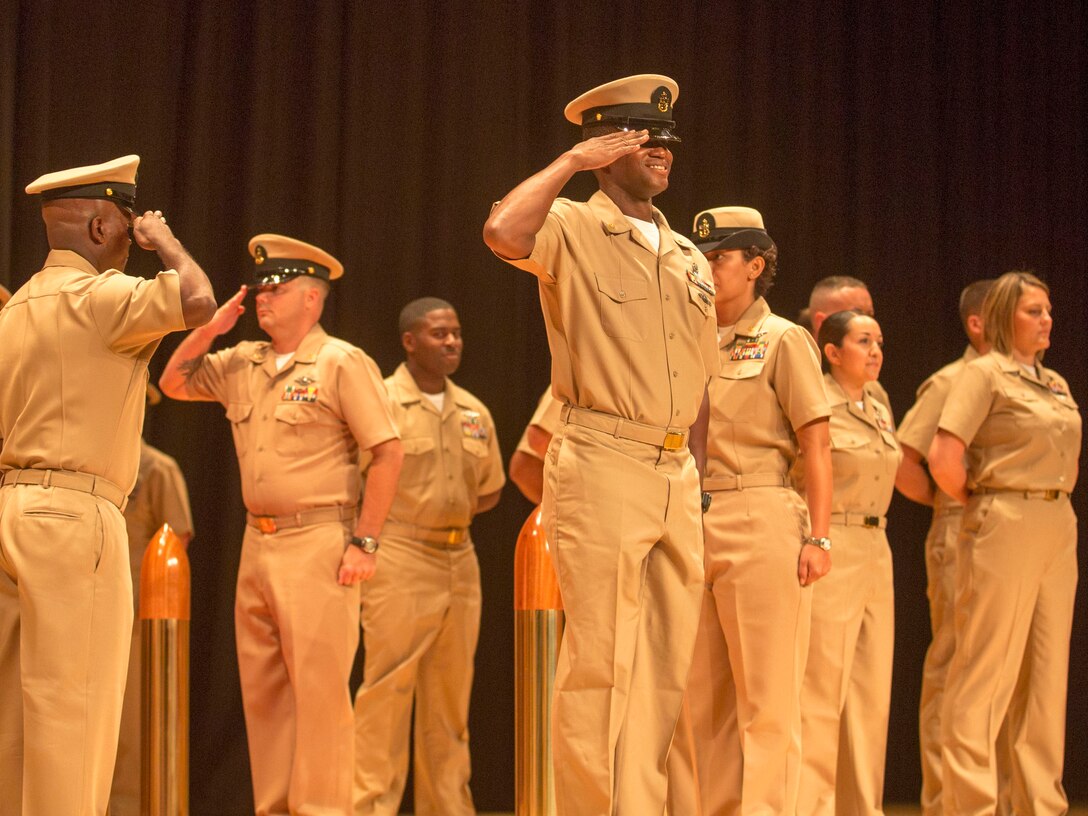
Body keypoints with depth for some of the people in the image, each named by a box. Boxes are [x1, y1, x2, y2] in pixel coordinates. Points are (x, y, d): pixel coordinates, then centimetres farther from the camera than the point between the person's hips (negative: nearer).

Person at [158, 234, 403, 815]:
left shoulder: (342, 363, -5)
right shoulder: (241, 363, 14)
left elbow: (388, 451, -9)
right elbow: (173, 383, 21)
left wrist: (365, 542, -13)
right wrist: (213, 327, 6)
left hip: (317, 545, -7)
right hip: (257, 543, 7)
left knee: (317, 686, -8)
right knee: (262, 689, 9)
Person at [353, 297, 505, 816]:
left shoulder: (474, 412, 13)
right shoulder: (381, 402, -5)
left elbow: (489, 489, 23)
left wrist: (450, 516, 10)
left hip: (460, 559, 6)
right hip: (400, 560, -6)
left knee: (450, 694, 9)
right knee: (388, 687, -8)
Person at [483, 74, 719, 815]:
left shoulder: (690, 259, 18)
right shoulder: (573, 230, -1)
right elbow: (503, 232, -24)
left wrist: (695, 477, 15)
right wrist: (574, 160, -12)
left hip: (678, 479, 7)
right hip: (603, 470, -7)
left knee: (666, 668, 9)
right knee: (599, 662, -7)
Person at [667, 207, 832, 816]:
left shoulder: (783, 341, 2)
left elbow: (817, 448, -4)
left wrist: (817, 537, -13)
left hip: (761, 524, -6)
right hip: (691, 528, 6)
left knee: (765, 697, -5)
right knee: (698, 697, 6)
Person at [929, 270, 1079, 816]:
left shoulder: (1055, 384, 17)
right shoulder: (985, 373, -4)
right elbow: (944, 459, -14)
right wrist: (979, 504, -2)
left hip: (1058, 528, 7)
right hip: (1004, 528, -7)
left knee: (1047, 671, 9)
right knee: (987, 673, -6)